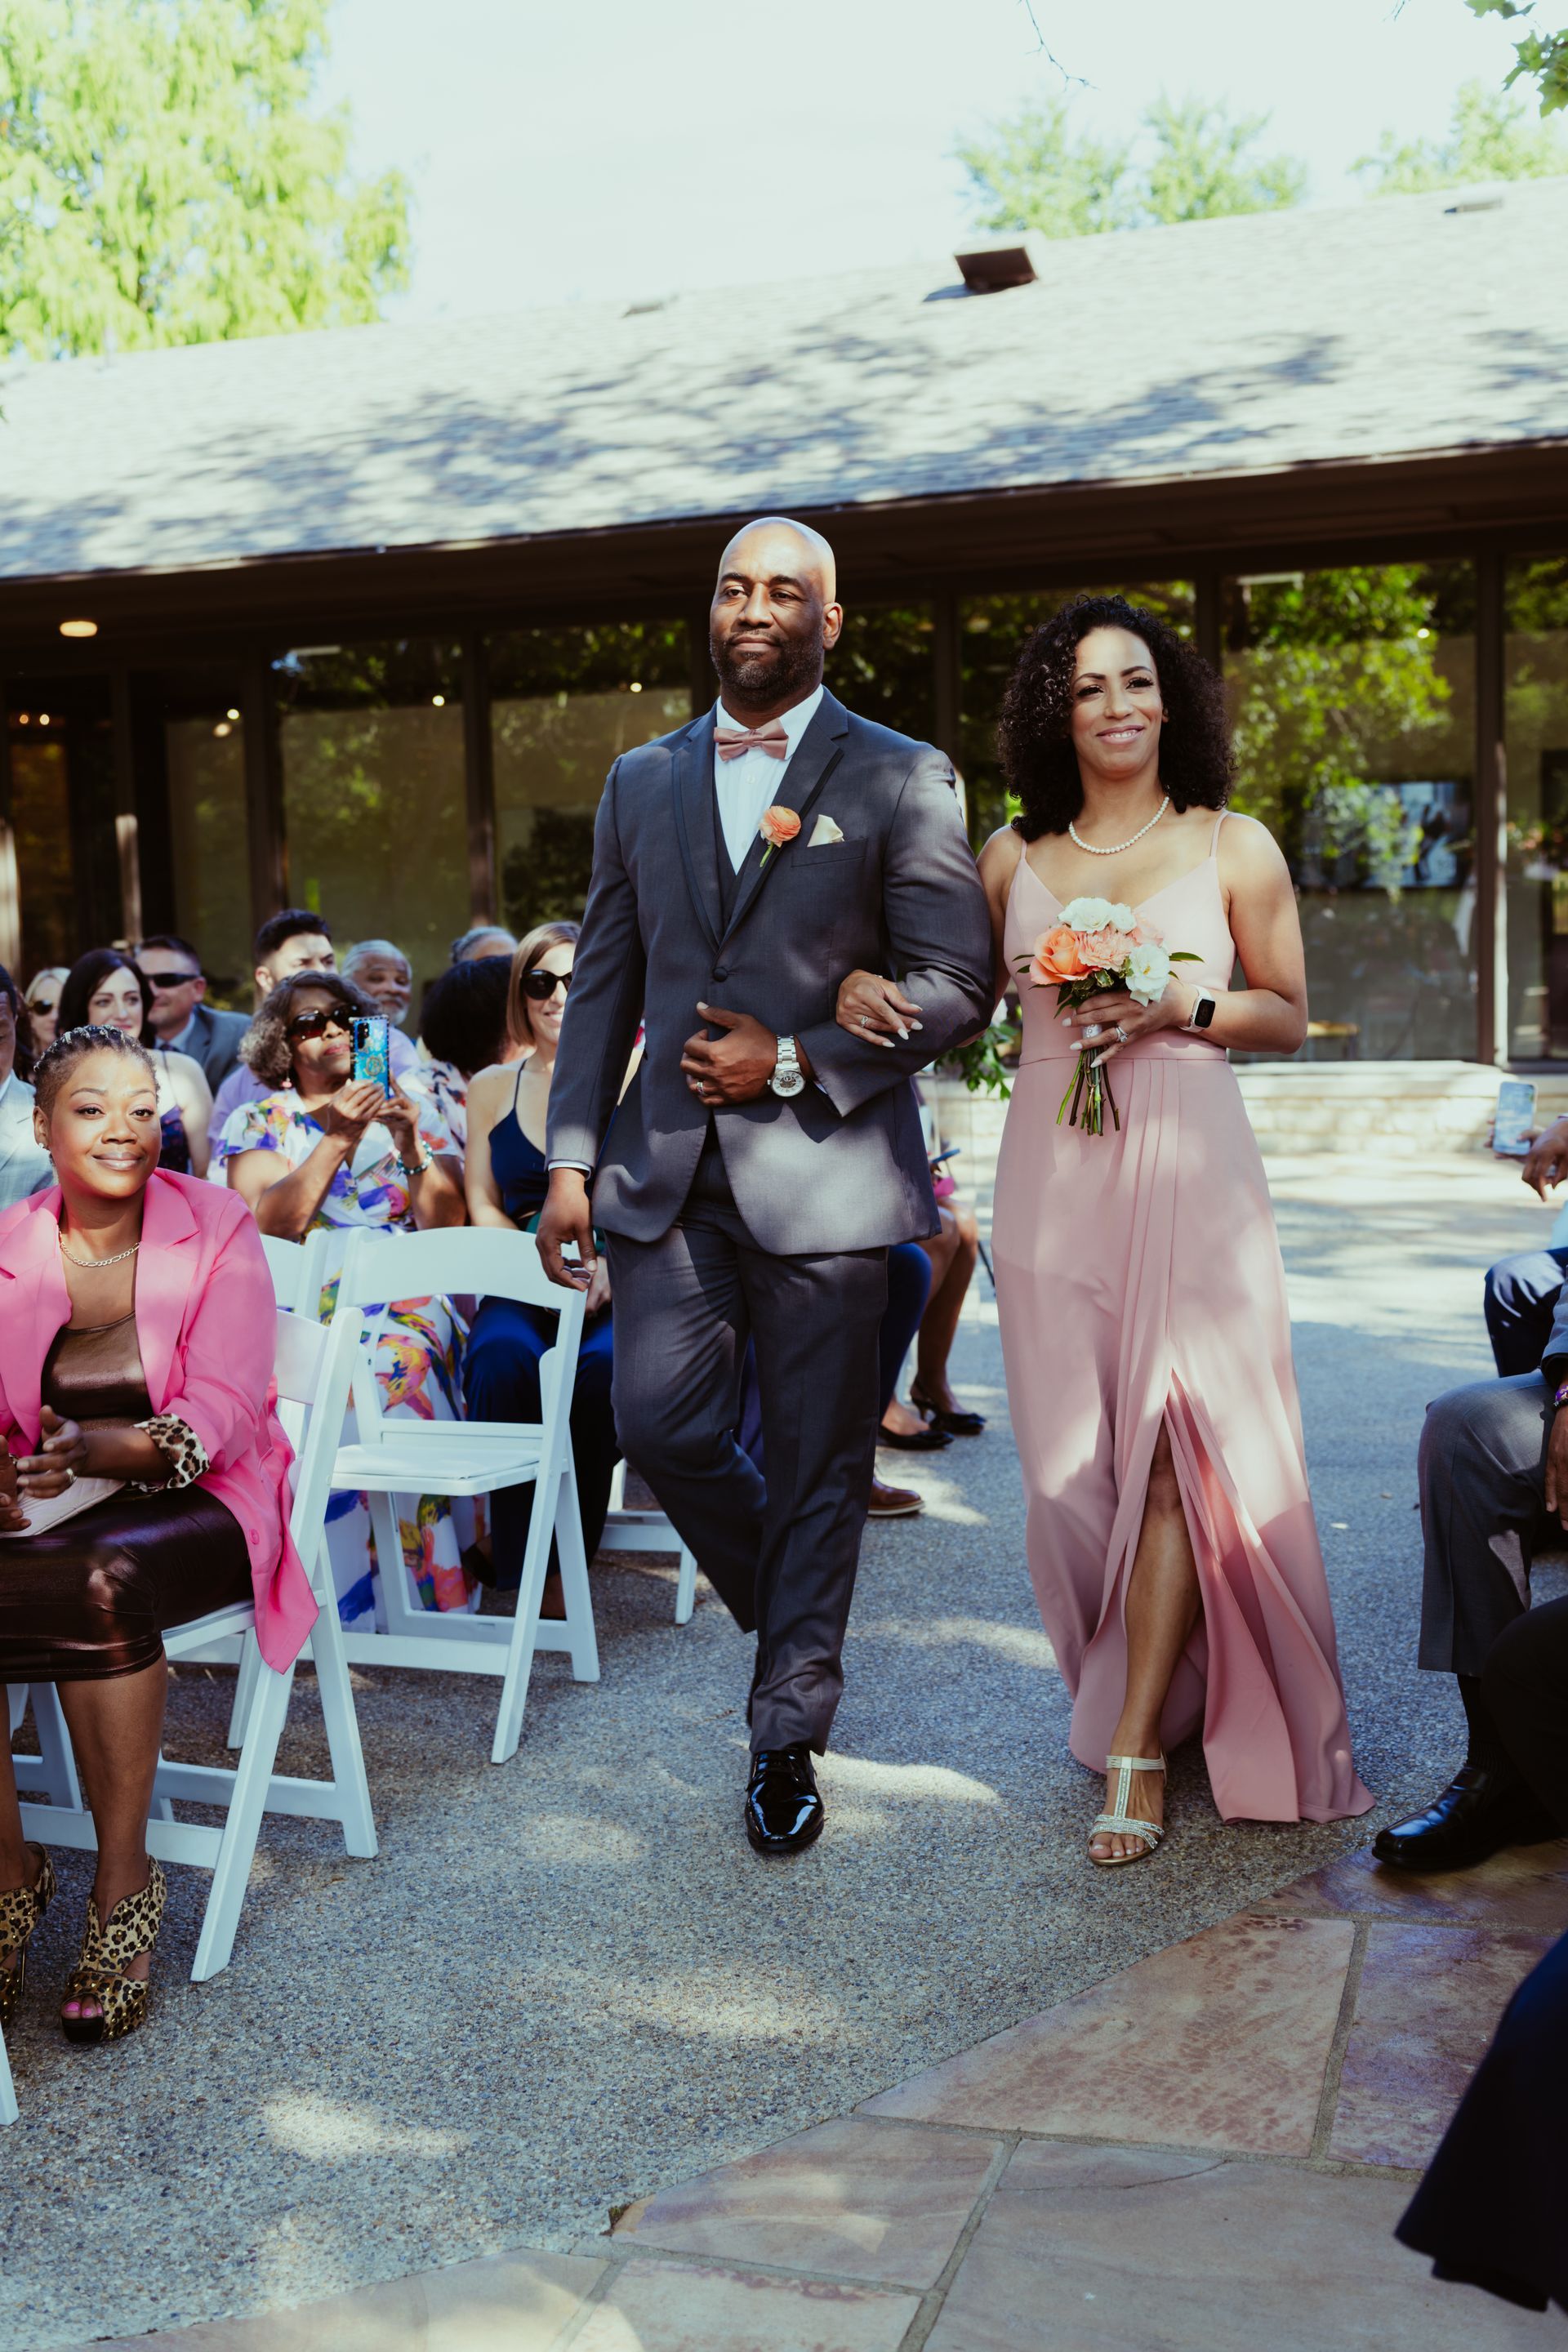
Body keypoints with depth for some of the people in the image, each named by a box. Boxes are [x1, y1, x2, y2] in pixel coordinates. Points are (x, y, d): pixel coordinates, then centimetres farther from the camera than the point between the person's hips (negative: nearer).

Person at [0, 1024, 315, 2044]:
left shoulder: (218, 1231, -2)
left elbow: (221, 1412, -12)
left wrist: (100, 1449, -33)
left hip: (197, 1503, -3)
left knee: (104, 1577, -35)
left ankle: (125, 1881, -18)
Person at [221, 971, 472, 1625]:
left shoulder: (408, 1111, 16)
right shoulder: (259, 1123, 13)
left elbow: (446, 1227, 6)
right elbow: (270, 1225, -6)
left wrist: (410, 1146, -9)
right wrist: (337, 1140, -16)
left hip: (403, 1300, 1)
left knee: (393, 1365, -32)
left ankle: (429, 1585, -24)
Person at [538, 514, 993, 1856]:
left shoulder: (900, 780, 1)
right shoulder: (643, 782, 14)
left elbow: (958, 990, -4)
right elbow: (604, 984, 14)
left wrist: (795, 1061, -13)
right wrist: (572, 1159, 6)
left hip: (825, 1172, -3)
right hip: (671, 1175, 4)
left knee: (817, 1467, 4)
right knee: (662, 1426, -2)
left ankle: (789, 1735, 20)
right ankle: (792, 1613, 28)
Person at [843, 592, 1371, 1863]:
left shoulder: (1233, 845, 4)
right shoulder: (1011, 855, 10)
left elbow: (1288, 1015, 8)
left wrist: (1181, 1009, -9)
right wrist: (865, 986, -3)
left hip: (1187, 1170, -2)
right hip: (1052, 1172, 2)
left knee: (1171, 1441, -7)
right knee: (1071, 1451, 4)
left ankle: (1137, 1746, 2)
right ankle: (1139, 1696, 24)